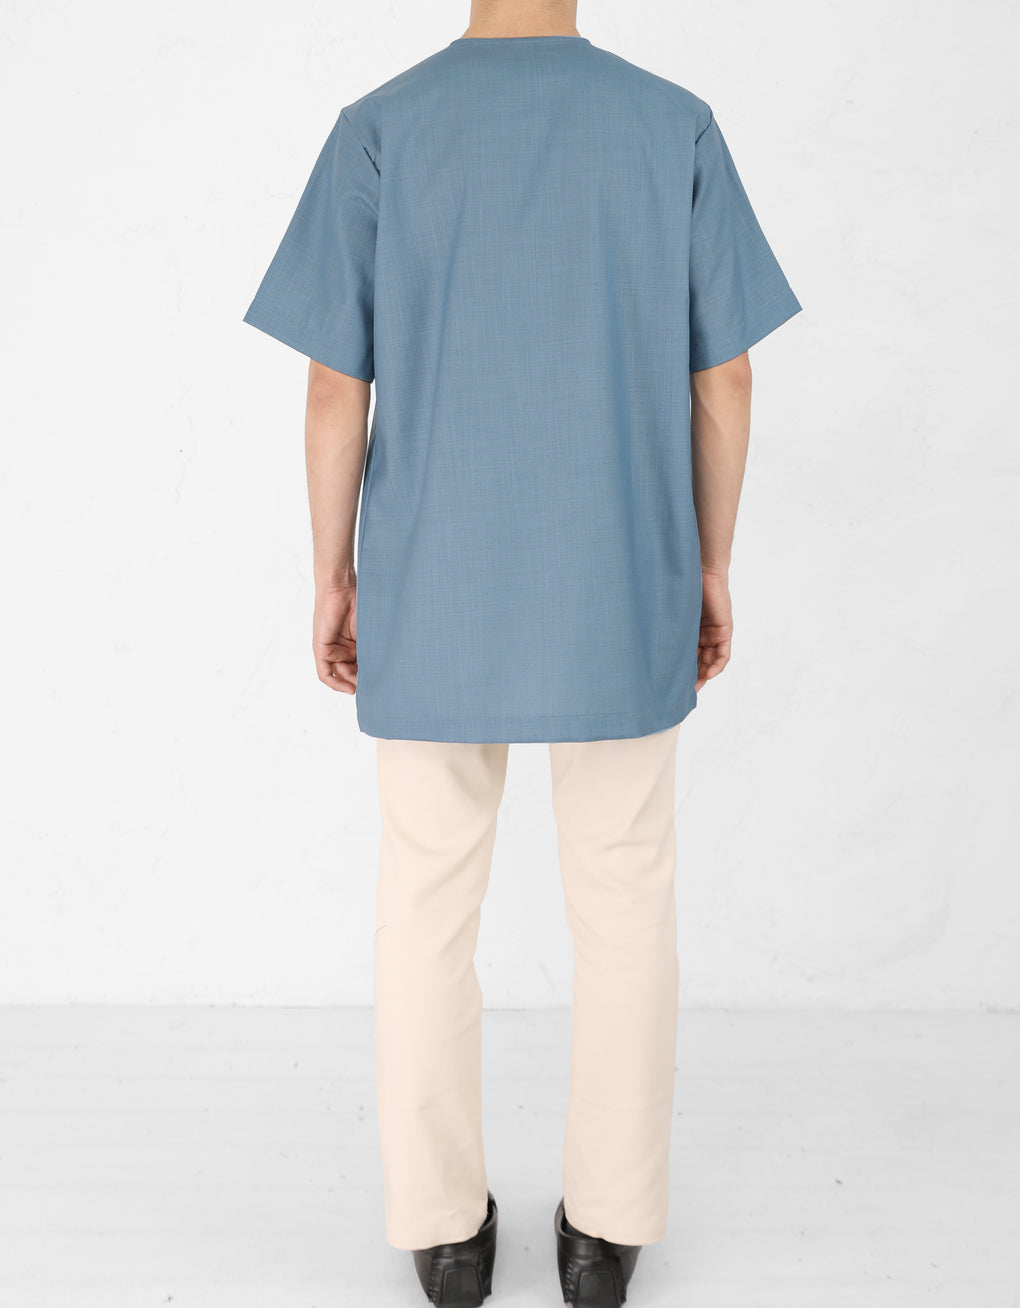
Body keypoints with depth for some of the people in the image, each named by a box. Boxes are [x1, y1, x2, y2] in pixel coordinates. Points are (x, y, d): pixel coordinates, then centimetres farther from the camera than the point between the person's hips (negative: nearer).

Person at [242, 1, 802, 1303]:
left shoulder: (379, 130, -3)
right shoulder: (677, 128, -1)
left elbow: (335, 387, -5)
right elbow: (725, 382, -1)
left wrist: (333, 577, 5)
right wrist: (711, 566, 10)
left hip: (434, 600, 0)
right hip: (623, 599, 1)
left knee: (428, 899, 13)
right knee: (623, 900, 13)